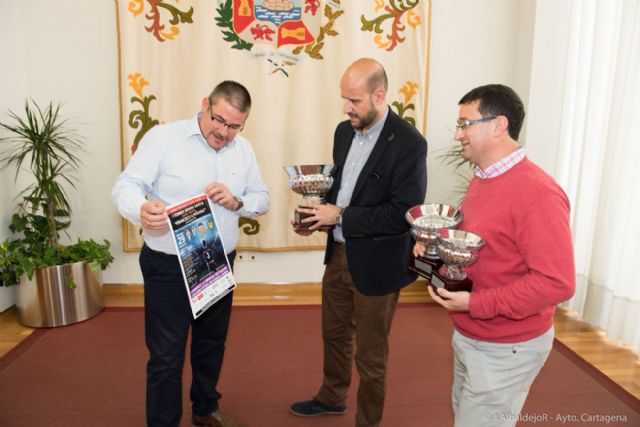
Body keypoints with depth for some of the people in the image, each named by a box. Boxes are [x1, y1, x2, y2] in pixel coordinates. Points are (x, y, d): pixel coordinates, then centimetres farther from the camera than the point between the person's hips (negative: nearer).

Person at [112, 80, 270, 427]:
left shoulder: (243, 149, 4)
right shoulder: (163, 137, -12)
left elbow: (262, 199, 6)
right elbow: (126, 185, -16)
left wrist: (237, 202, -17)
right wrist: (141, 209, -39)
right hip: (168, 268, -5)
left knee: (211, 344, 22)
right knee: (166, 356, 4)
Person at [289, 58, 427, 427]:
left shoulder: (408, 142, -20)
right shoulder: (345, 131, 3)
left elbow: (405, 213, -24)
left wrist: (340, 216, -24)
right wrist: (318, 218, -5)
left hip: (376, 264, -7)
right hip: (338, 253, 7)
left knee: (370, 353, 12)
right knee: (334, 333, 25)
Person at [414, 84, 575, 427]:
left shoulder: (538, 194, -25)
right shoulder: (481, 178, 6)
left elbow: (556, 283, -28)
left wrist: (475, 304, -27)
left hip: (505, 349, -9)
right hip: (468, 336, 9)